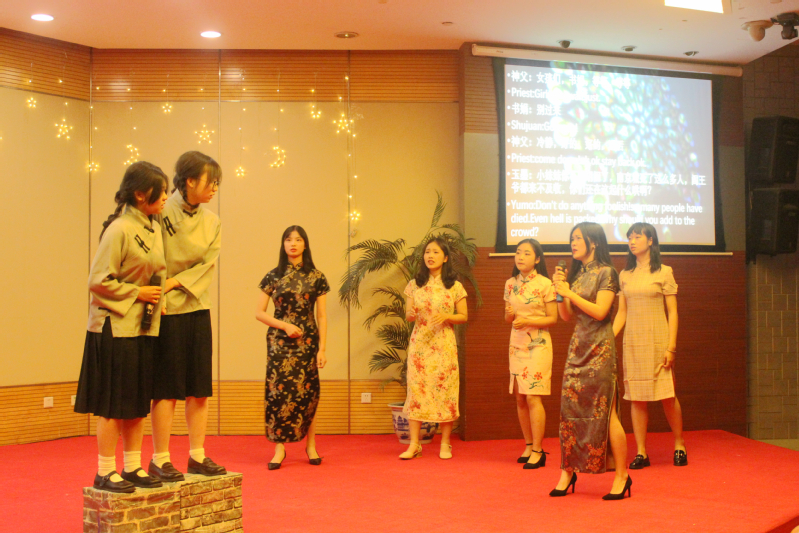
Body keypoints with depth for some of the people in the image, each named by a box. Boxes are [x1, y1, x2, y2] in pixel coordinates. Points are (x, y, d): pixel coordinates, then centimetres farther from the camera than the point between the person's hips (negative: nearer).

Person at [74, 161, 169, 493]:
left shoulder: (153, 228, 9)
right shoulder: (119, 230, -16)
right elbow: (98, 281, -17)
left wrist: (157, 297, 8)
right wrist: (136, 293, -13)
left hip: (145, 326, 8)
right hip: (115, 328, -8)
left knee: (138, 402, 13)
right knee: (112, 404, 0)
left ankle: (132, 466, 22)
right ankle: (105, 472, 10)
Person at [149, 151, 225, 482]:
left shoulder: (211, 222, 7)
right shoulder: (162, 213, -10)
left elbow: (207, 265, 1)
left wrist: (175, 282, -12)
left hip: (198, 309, 6)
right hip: (167, 310, -6)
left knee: (200, 387, 8)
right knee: (167, 388, -1)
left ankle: (197, 455, 17)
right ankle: (160, 459, 8)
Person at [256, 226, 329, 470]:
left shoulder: (316, 277, 5)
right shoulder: (273, 276, 6)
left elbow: (322, 316, 4)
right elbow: (259, 312, 4)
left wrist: (322, 349, -2)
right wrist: (285, 325, -8)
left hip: (307, 342, 0)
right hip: (279, 342, 0)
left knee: (307, 393, 1)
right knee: (278, 392, -4)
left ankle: (311, 446, 14)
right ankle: (279, 448, 5)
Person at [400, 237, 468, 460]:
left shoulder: (454, 286, 2)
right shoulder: (414, 285, 7)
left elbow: (463, 316, 4)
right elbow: (408, 315, 11)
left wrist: (446, 317, -14)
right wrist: (411, 314, -12)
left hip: (444, 344, -1)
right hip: (419, 342, 2)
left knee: (445, 390, -1)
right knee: (416, 389, -2)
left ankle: (445, 443, 11)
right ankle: (414, 444, 5)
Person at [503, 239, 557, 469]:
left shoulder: (545, 284, -7)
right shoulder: (510, 284, 9)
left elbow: (552, 318, -6)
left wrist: (527, 321, -17)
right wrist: (509, 315, -7)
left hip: (538, 345, -5)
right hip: (516, 344, 5)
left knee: (533, 398, -9)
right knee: (520, 399, 6)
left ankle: (538, 451, -2)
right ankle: (529, 445, 19)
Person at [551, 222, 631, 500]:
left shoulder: (606, 273, -5)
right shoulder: (576, 274, 14)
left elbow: (600, 311, -15)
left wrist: (570, 292, -11)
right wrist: (559, 290, 1)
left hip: (599, 350, -7)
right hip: (577, 347, 7)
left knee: (605, 412, -6)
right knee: (571, 409, 3)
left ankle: (622, 475, 3)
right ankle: (568, 470, 10)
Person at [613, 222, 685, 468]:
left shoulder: (663, 272, 0)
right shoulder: (625, 275, 11)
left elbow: (672, 312, -2)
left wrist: (671, 347, -10)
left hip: (657, 339, -3)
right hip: (632, 341, 3)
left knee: (667, 395, -2)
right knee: (636, 397, 2)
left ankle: (679, 446, 17)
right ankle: (641, 452, 7)